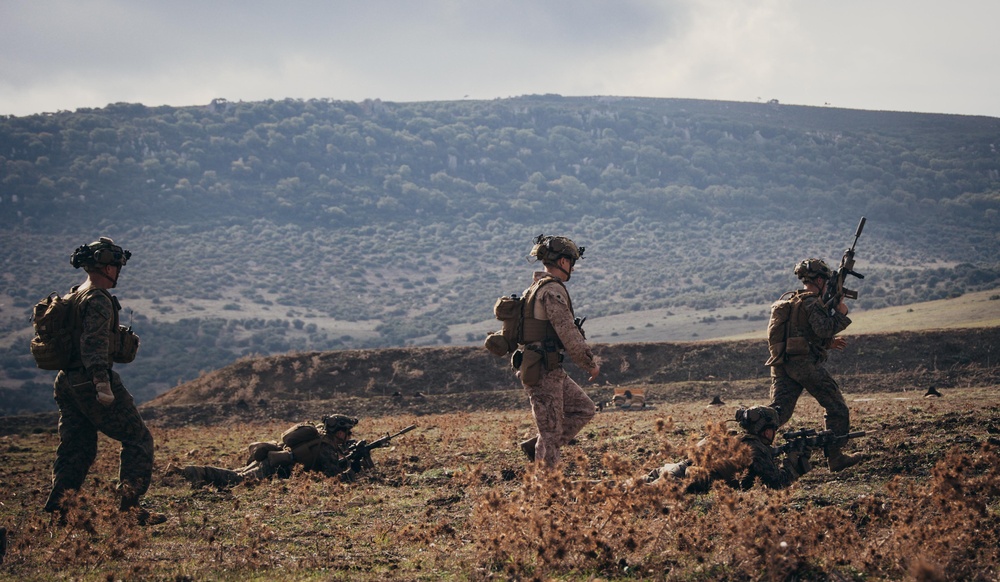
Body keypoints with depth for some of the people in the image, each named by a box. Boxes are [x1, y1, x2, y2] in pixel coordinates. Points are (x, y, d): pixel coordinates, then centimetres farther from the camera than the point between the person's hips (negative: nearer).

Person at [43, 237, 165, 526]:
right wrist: (102, 383, -31)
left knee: (75, 448, 13)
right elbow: (95, 344, -25)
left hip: (68, 381, 9)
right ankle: (130, 505, -8)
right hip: (90, 382, -9)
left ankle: (55, 509, 9)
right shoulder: (98, 300, -13)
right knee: (138, 438, -3)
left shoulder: (73, 297, 16)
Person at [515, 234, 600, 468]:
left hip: (550, 370, 10)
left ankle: (535, 446, 14)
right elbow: (568, 332, -19)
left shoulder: (537, 287, 17)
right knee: (551, 429, -3)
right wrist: (590, 364, -10)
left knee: (585, 409, 15)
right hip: (543, 370, -10)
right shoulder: (552, 289, -15)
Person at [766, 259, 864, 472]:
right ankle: (836, 458, 12)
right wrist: (841, 314, -4)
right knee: (837, 409, 8)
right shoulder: (812, 303, -8)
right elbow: (824, 329, -21)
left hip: (781, 364, 8)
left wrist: (828, 343, 23)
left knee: (778, 412, -1)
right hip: (804, 363, -7)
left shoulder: (787, 300, 20)